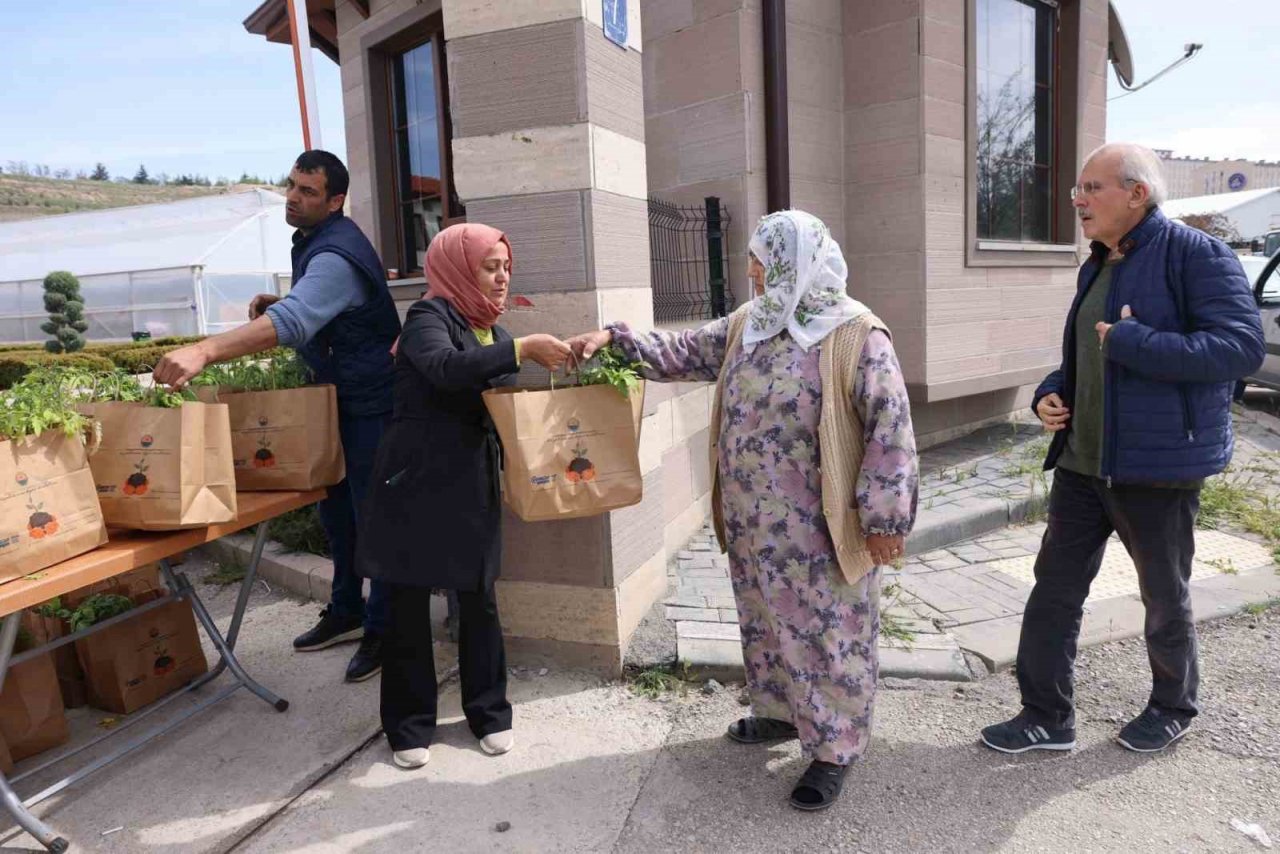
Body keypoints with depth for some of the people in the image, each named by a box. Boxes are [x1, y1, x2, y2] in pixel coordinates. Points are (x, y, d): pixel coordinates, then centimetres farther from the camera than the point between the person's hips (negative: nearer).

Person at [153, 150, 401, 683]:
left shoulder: (336, 255, -24)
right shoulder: (314, 241, 10)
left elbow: (293, 321, -41)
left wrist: (203, 351, -51)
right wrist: (279, 302, 2)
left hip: (369, 404, -10)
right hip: (335, 398, 10)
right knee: (335, 508, 17)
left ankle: (382, 629, 14)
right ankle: (346, 612, 32)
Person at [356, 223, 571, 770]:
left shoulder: (492, 330, 14)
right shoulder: (429, 317, -8)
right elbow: (446, 369, -29)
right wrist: (522, 349, -31)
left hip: (473, 485, 6)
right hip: (417, 483, -6)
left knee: (479, 600, 10)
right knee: (408, 605, 3)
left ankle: (489, 713, 26)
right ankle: (409, 726, 19)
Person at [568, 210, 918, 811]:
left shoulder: (856, 335, -15)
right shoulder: (745, 326, 6)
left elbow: (890, 429, -16)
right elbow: (684, 353, 14)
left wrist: (884, 516, -16)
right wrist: (616, 339, 4)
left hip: (819, 528, -7)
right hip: (753, 523, 7)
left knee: (825, 633, 5)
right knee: (765, 621, 21)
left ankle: (835, 748, 23)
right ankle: (780, 711, 42)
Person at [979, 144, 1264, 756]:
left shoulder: (1196, 255, -11)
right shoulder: (1097, 268, 12)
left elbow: (1240, 347, -21)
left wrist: (1131, 342, -24)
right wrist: (1051, 393, 3)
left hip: (1158, 465, -7)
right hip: (1081, 459, 7)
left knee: (1165, 599, 13)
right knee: (1054, 589, 8)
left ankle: (1172, 709, 37)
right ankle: (1047, 716, 20)